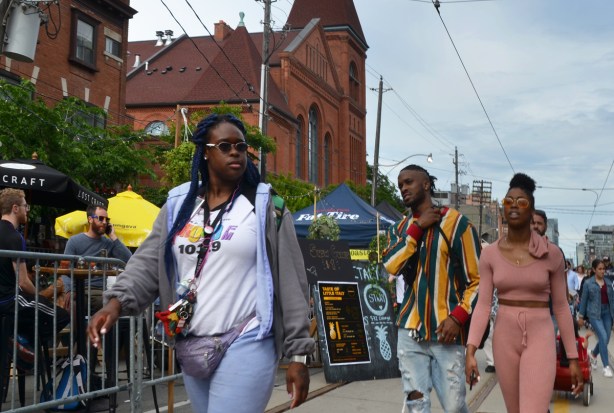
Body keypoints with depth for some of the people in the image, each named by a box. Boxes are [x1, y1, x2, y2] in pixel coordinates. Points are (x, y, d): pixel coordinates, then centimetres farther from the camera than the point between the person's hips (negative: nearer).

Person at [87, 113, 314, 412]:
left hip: (245, 346, -5)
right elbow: (147, 263, 4)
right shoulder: (178, 204, 9)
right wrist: (116, 301, -16)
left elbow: (290, 284, -3)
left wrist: (298, 354, -5)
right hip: (190, 349, 5)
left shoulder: (266, 206, -2)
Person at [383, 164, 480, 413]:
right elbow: (391, 265, -8)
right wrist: (418, 227, -9)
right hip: (410, 332, 4)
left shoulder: (456, 223, -3)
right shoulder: (400, 229, 12)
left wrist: (458, 318, -16)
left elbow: (477, 280, -4)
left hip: (444, 333, -4)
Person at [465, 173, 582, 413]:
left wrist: (573, 358, 2)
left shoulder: (552, 253, -4)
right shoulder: (490, 254, 1)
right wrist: (470, 352, -14)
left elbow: (561, 308, 2)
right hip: (504, 340, 3)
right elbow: (483, 305, -3)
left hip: (539, 340, -3)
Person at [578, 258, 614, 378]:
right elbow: (584, 300, 2)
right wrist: (581, 316, 5)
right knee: (603, 337, -15)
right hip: (594, 314, -5)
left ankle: (593, 354, 38)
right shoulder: (588, 283, -3)